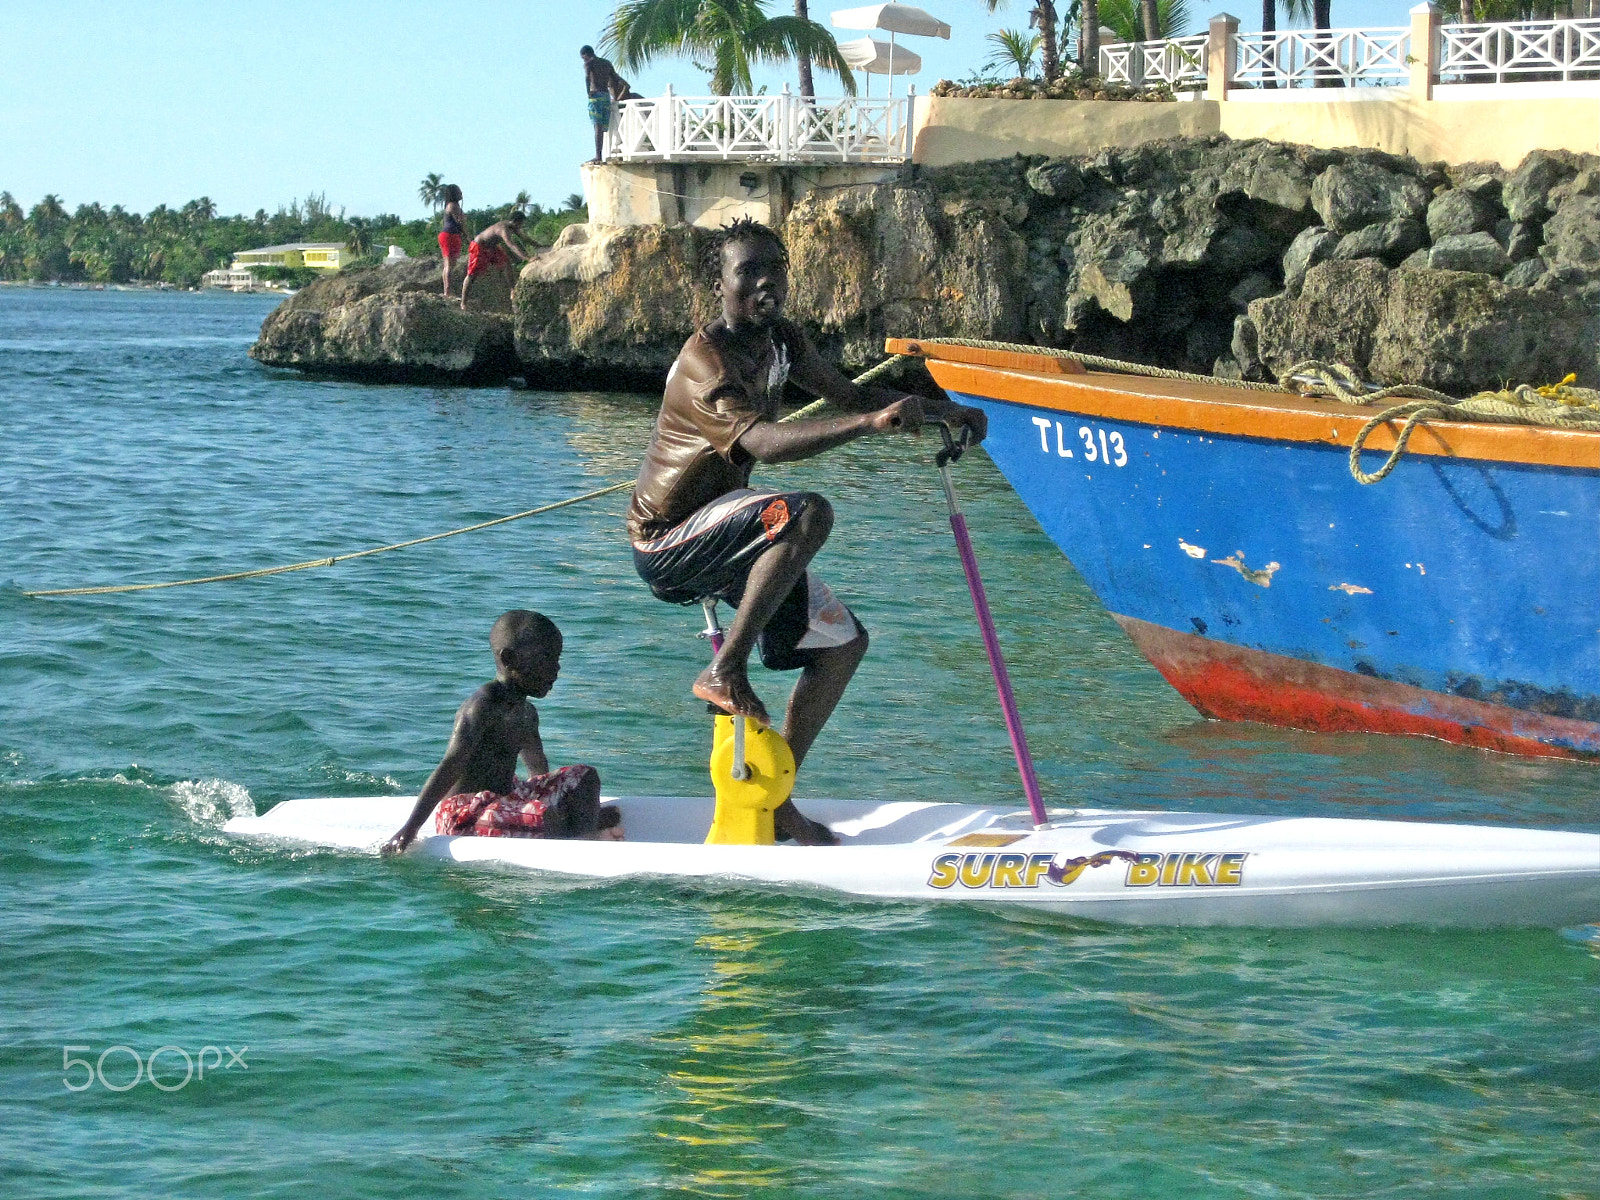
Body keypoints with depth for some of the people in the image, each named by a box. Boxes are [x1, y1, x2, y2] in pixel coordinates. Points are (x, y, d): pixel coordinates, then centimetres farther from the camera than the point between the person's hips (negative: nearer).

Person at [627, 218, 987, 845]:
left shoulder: (780, 339, 4)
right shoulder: (707, 363, -24)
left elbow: (847, 393, 17)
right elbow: (764, 441, -41)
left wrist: (943, 411, 5)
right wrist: (868, 423, -53)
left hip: (723, 532, 9)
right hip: (668, 543, -9)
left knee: (843, 643, 6)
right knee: (808, 513, -34)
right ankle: (725, 671, -26)